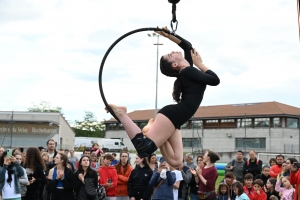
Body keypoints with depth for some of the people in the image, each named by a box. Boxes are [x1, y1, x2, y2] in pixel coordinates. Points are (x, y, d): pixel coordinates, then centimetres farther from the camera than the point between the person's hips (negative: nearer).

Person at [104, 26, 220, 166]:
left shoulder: (187, 70, 19)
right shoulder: (188, 71, -8)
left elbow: (187, 45, 34)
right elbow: (215, 80, -10)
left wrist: (168, 35, 25)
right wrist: (199, 64, 0)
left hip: (174, 117, 9)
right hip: (172, 114, -9)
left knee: (175, 161, -2)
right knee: (144, 148, -24)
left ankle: (153, 129, 1)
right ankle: (121, 113, -15)